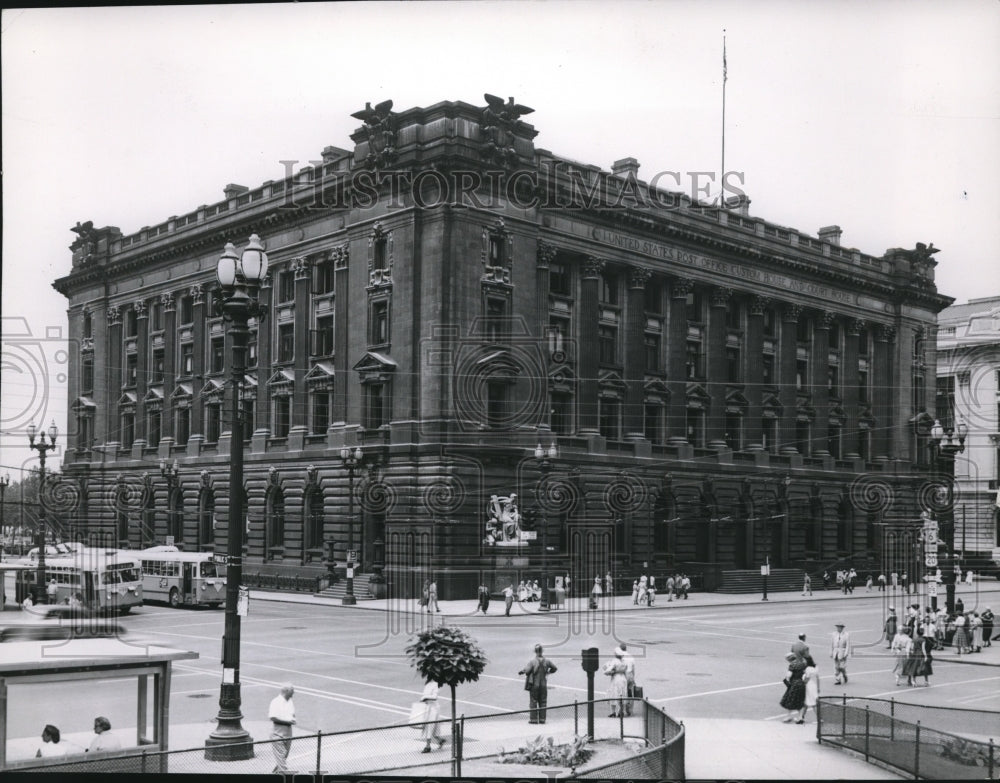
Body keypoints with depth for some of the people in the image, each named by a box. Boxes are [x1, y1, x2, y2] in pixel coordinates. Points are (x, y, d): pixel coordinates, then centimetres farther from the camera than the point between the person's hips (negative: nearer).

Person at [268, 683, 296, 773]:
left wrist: (292, 720, -1)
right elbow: (272, 717, -19)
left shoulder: (290, 702, 11)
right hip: (278, 732, -7)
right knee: (281, 755, -7)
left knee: (285, 755, 11)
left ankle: (275, 771, 26)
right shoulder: (276, 702, -13)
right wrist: (287, 721, -19)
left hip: (288, 731, 7)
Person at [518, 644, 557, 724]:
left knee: (533, 702, 5)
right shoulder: (546, 661, -2)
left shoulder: (532, 661, -15)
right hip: (543, 685, 3)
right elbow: (554, 668, 10)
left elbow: (527, 670, -20)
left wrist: (521, 671, 1)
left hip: (534, 685, -3)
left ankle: (533, 718, 4)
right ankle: (542, 718, 11)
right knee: (543, 702, 10)